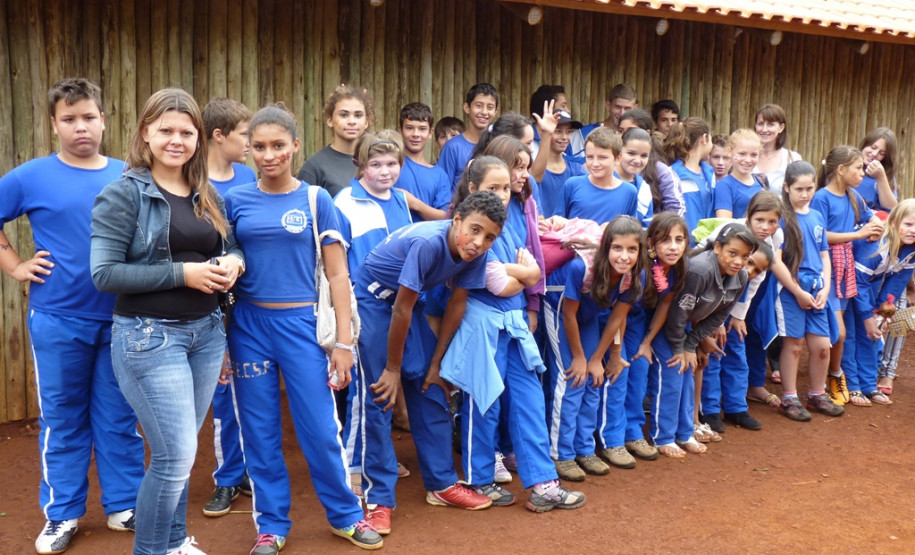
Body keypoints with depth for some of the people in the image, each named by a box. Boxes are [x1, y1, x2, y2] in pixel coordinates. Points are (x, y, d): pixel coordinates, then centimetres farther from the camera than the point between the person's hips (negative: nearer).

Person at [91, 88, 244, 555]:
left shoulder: (207, 194, 9)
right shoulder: (124, 193, -9)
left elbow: (232, 248, 18)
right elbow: (104, 273, -15)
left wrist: (234, 263, -6)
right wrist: (182, 273, -20)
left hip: (207, 332, 6)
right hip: (149, 336, -6)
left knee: (177, 450, 16)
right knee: (175, 455, -5)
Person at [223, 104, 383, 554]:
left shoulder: (316, 200, 0)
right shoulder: (235, 201, 3)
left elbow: (337, 274, 0)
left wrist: (344, 341, -6)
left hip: (301, 323, -1)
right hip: (248, 325, 2)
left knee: (321, 430, 2)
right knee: (259, 432, 9)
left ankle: (346, 515, 23)